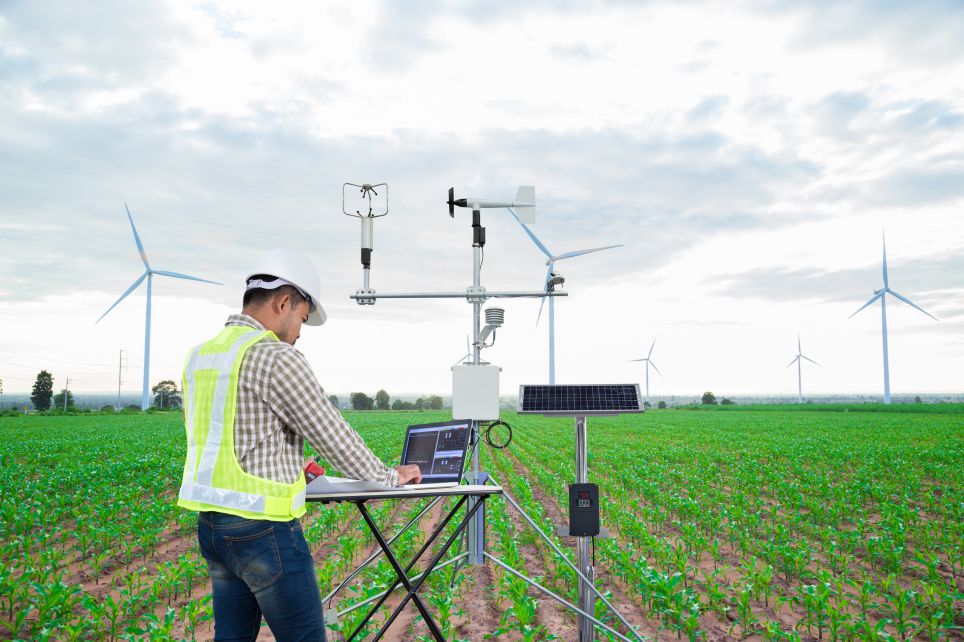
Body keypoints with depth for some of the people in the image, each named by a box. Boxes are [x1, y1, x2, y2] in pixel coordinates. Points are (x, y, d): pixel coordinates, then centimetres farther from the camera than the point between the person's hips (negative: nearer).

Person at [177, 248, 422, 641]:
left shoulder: (199, 357, 10)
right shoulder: (275, 358, -16)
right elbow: (332, 435, -11)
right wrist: (390, 476, 3)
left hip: (211, 522, 9)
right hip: (262, 527, -9)